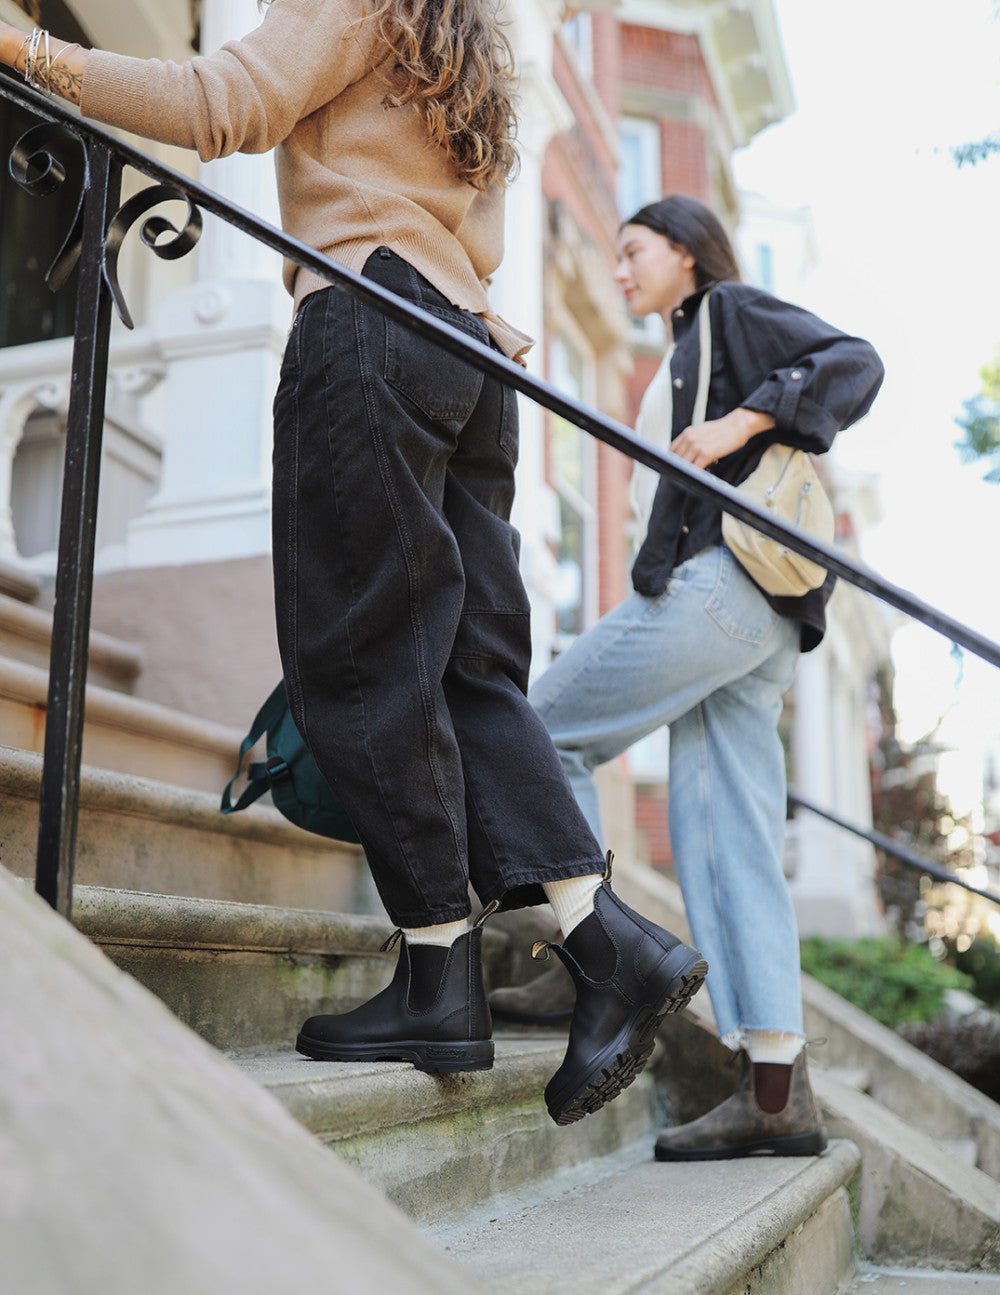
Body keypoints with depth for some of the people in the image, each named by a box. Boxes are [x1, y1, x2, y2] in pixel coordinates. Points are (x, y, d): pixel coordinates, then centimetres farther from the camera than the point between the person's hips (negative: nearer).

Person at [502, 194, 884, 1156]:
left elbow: (854, 363, -5)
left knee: (545, 730, -7)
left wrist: (741, 422, -15)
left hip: (725, 581, -9)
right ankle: (777, 1090, -4)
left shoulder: (734, 311, 9)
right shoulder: (679, 366, 33)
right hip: (745, 612, 9)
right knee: (721, 836, -1)